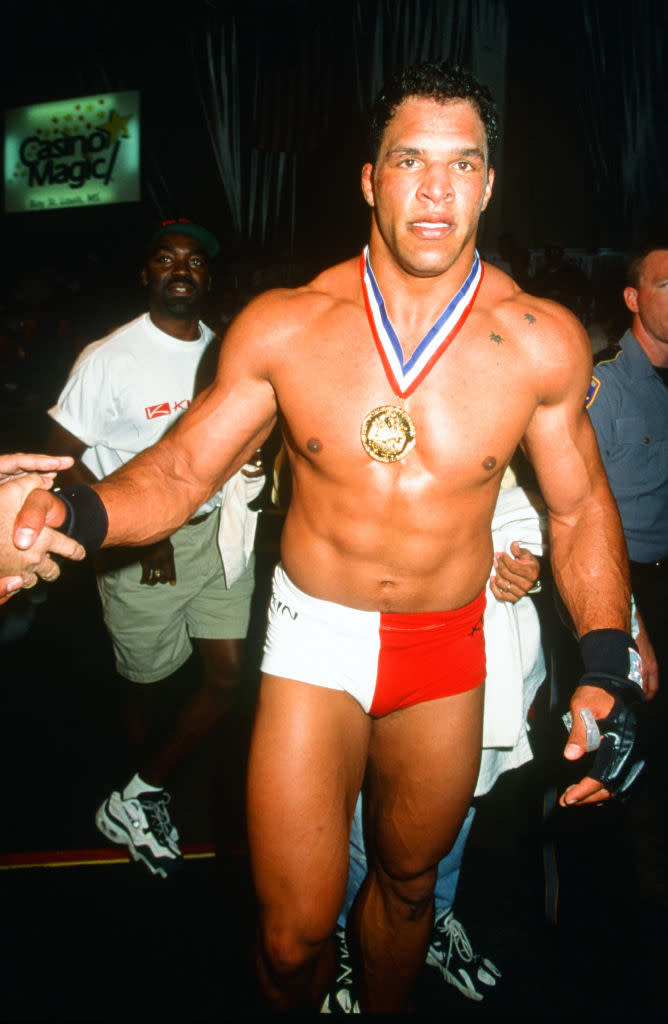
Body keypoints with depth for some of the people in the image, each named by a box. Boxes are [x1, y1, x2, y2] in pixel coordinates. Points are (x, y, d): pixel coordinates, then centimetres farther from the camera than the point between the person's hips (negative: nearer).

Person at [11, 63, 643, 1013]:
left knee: (408, 879, 24)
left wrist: (608, 667, -12)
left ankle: (385, 1011, 56)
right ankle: (298, 1007, 42)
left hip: (448, 649, 2)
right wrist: (79, 513, -28)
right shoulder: (283, 327, -12)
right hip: (316, 640, -1)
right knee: (294, 933, 4)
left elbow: (581, 509, 0)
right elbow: (178, 471, -7)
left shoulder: (543, 341, -9)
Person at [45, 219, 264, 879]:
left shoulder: (225, 353, 6)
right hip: (140, 547, -5)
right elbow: (61, 458, -10)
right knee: (148, 684, 11)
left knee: (230, 674, 0)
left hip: (216, 533, 5)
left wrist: (255, 462, -5)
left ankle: (136, 801, 18)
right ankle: (147, 799, 39)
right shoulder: (110, 358, -10)